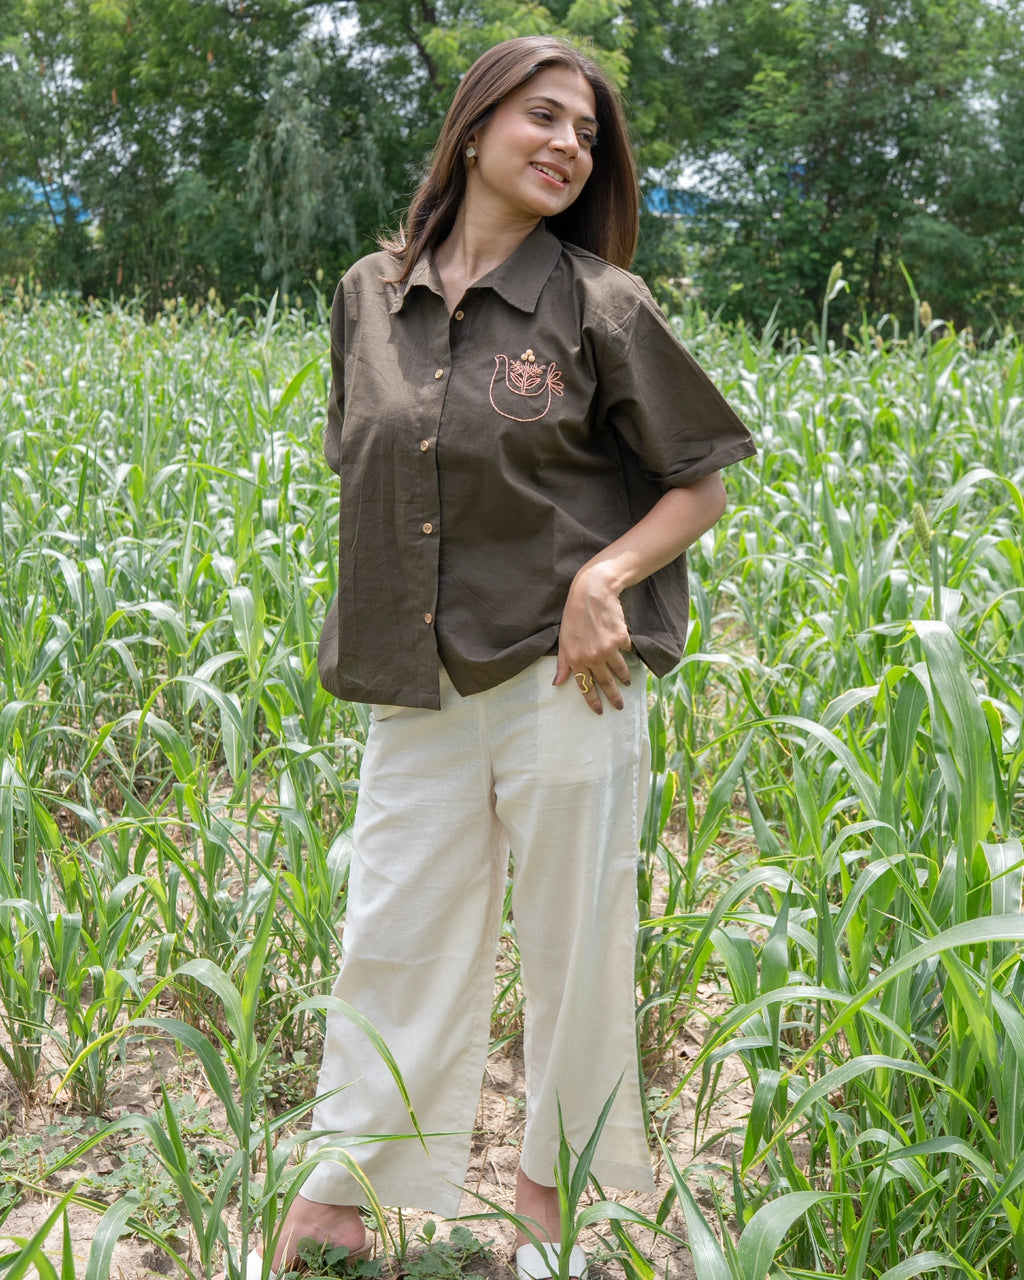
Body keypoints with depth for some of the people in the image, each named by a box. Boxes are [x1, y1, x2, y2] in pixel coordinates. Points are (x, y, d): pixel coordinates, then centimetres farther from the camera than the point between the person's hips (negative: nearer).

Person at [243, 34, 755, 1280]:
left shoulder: (601, 305, -3)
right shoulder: (368, 296, 7)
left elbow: (700, 487, 1)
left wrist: (605, 573, -16)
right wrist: (371, 631, 10)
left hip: (564, 672, -3)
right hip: (418, 684, 3)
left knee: (573, 942, 9)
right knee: (389, 939, 9)